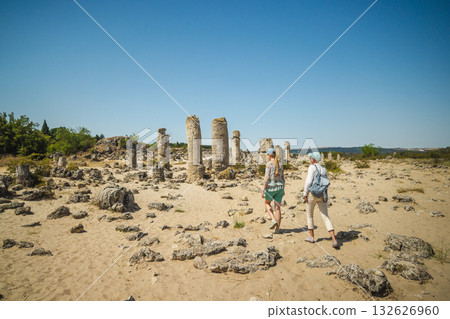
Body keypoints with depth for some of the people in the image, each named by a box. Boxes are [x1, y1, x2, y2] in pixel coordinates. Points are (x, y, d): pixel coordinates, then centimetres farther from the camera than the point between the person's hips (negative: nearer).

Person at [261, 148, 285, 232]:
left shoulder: (269, 164, -11)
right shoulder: (280, 164, 8)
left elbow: (267, 178, -16)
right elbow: (283, 178, 12)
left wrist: (263, 191, -12)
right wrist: (283, 190, 22)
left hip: (271, 187, -5)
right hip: (279, 187, 5)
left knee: (266, 203, 21)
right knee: (277, 207, 8)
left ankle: (273, 220, 4)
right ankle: (277, 228, 12)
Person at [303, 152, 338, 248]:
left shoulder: (312, 167, -7)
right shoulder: (324, 169, 14)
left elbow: (308, 181, -16)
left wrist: (305, 194, -10)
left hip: (312, 193, -5)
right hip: (323, 195, 5)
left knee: (309, 215, 15)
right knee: (325, 217, 2)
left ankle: (311, 237, 23)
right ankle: (334, 240, -10)